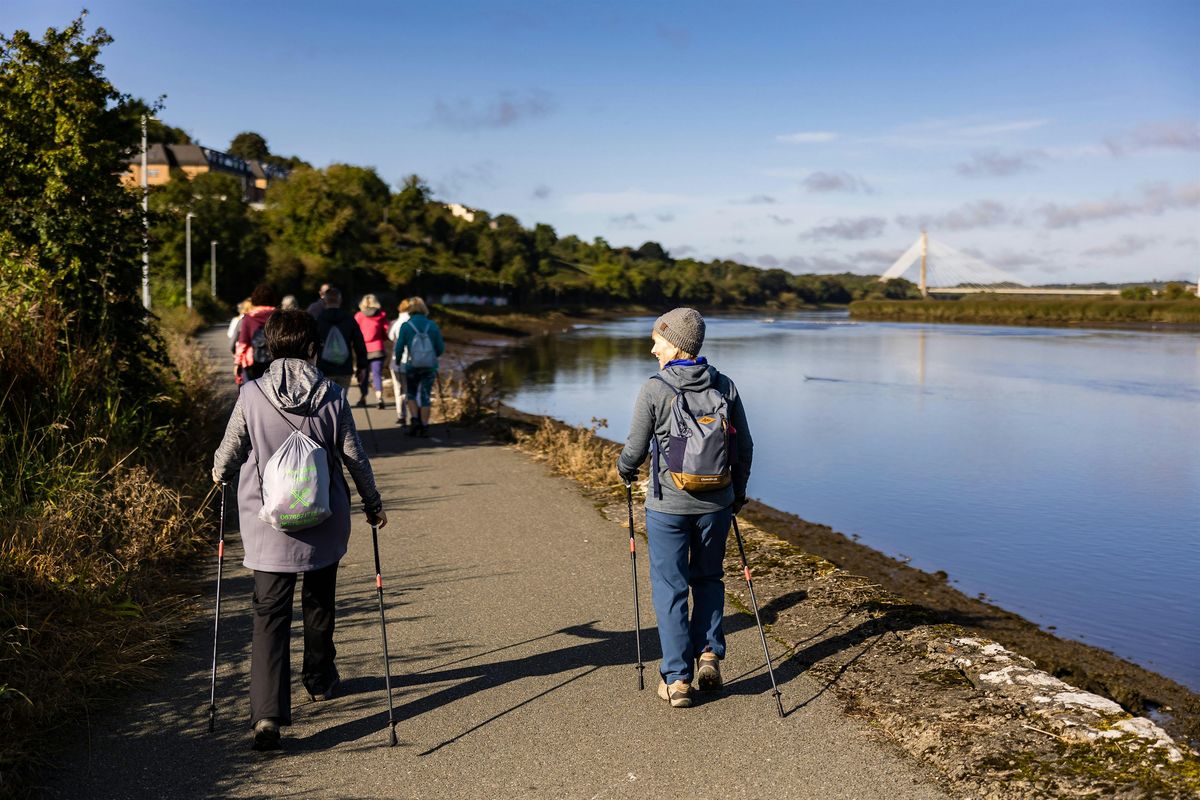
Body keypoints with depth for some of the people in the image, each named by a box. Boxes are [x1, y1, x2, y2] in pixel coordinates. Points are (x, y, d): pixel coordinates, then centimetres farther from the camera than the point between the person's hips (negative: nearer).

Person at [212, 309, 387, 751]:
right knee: (319, 604, 22)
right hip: (324, 525, 1)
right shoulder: (332, 396, -7)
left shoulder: (251, 395, -8)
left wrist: (220, 474, 26)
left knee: (270, 614, 0)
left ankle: (267, 713, -12)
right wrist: (373, 504, 15)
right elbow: (355, 457, 0)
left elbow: (229, 454, 1)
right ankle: (321, 680, 41)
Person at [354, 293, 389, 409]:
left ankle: (363, 397, 19)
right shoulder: (382, 315, 0)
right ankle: (379, 396, -19)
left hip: (363, 348, 0)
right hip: (378, 348, 0)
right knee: (377, 373, -1)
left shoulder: (359, 316, -2)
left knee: (363, 374, 13)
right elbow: (386, 333, 2)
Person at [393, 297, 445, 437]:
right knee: (425, 396, 7)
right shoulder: (433, 325, 0)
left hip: (412, 365, -1)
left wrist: (397, 360, 17)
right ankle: (424, 427, 7)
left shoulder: (405, 326, -6)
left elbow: (399, 348, -3)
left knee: (412, 394, 17)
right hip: (430, 366, 1)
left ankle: (415, 420, 2)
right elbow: (440, 348, 5)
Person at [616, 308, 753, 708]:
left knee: (669, 588, 8)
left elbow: (635, 448, -6)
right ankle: (709, 653, 14)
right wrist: (738, 491, 19)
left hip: (668, 505, -3)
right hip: (716, 503, 3)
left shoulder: (653, 390, -13)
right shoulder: (725, 386, -2)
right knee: (708, 578, 23)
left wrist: (624, 469, 16)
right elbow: (744, 446, 4)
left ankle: (676, 679, 10)